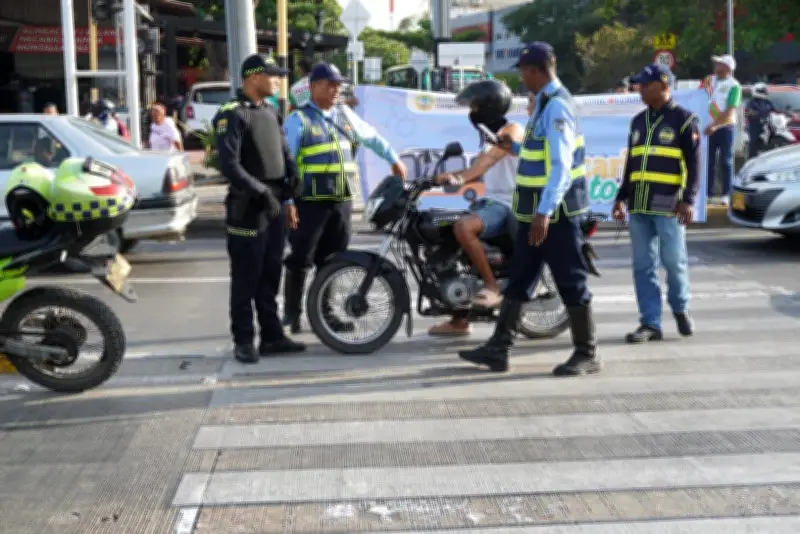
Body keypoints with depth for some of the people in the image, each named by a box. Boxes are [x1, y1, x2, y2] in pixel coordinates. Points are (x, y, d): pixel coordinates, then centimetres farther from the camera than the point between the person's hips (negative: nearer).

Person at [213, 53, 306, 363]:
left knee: (270, 276, 13)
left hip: (275, 205, 8)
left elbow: (284, 151, 19)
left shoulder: (271, 113, 15)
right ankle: (243, 341, 7)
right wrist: (261, 192, -23)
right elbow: (229, 165, -20)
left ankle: (272, 336, 21)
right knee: (246, 278, -2)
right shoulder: (232, 115, -11)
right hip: (248, 207, -8)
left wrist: (292, 178, 0)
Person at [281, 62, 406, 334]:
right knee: (301, 259, -2)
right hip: (310, 201, -6)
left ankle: (324, 312, 19)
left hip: (341, 200, 6)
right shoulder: (299, 119, -4)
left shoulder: (345, 114, 14)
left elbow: (371, 137, 28)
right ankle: (291, 313, 8)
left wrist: (393, 159, 27)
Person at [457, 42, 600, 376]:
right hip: (535, 210, 10)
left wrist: (545, 212, -30)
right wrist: (515, 148, 26)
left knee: (570, 281, -1)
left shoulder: (556, 106, -17)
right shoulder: (545, 102, 14)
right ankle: (499, 348, 16)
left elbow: (562, 165, -25)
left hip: (554, 211, -10)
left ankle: (587, 354, 8)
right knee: (518, 278, 11)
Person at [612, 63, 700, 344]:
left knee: (673, 260, -2)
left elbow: (694, 163, -5)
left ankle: (680, 308, 23)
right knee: (643, 266, 2)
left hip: (668, 205, -6)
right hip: (638, 205, 6)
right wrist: (622, 197, 16)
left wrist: (688, 199, -14)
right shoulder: (638, 121, 18)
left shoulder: (684, 119, 0)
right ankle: (650, 323, 6)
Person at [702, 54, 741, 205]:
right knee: (709, 161, 7)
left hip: (725, 127, -5)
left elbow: (730, 111, -17)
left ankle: (726, 195, 3)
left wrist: (714, 125, -25)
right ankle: (708, 193, 12)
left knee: (725, 161, -1)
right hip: (710, 127, 5)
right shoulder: (710, 80, 8)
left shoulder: (733, 86, -10)